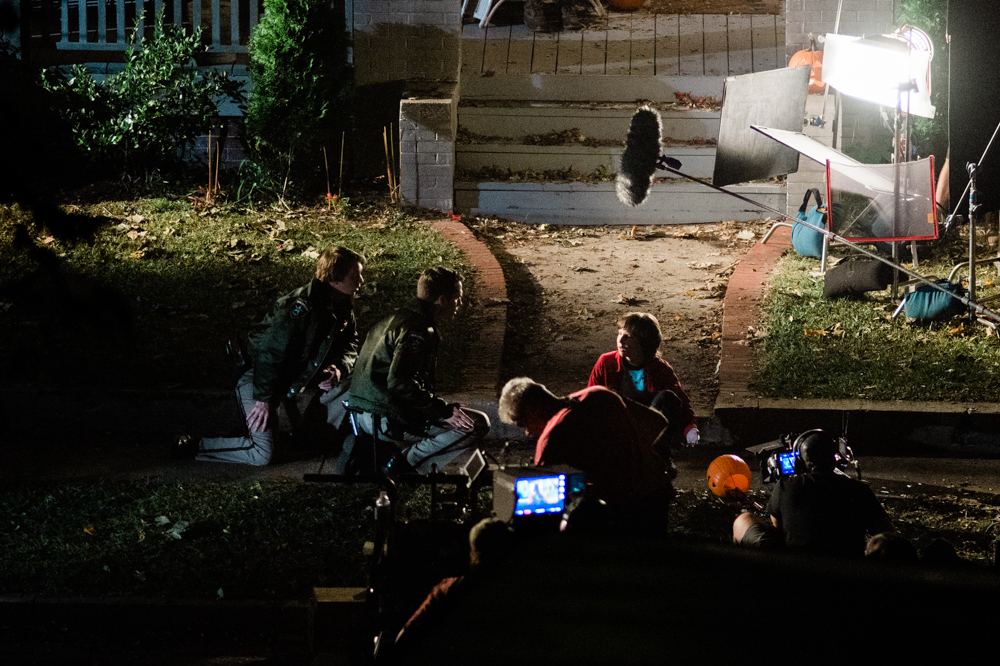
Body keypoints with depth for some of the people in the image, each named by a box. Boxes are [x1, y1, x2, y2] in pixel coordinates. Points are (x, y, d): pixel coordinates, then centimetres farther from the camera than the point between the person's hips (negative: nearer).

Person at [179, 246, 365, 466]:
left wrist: (339, 368, -14)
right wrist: (263, 399, -27)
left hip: (300, 378, 9)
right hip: (259, 379, -9)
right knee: (262, 454, -20)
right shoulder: (301, 307, -30)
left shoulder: (342, 307, -2)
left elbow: (350, 346, 10)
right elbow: (269, 350, -30)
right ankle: (194, 447, -4)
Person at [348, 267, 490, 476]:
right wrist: (445, 410, -21)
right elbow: (399, 383, -26)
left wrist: (442, 407, 17)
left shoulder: (399, 318, 17)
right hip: (388, 418, -10)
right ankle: (406, 462, -9)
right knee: (477, 424, -11)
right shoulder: (417, 330, -15)